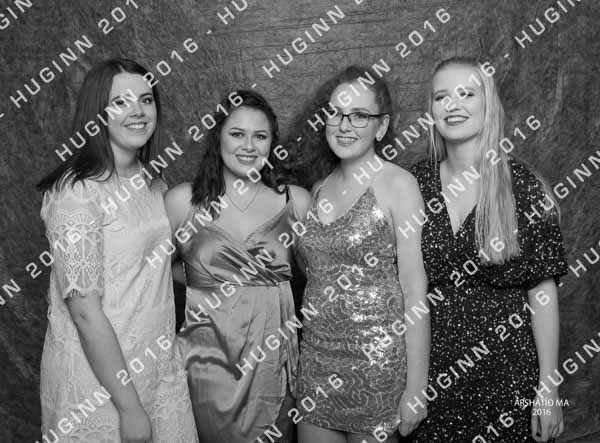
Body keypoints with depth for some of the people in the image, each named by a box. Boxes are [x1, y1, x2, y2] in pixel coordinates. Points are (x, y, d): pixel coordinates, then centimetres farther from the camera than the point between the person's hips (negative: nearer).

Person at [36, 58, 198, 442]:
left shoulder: (152, 183, 4)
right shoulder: (78, 191, -18)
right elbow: (85, 311, -20)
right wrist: (129, 406, -18)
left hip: (158, 365, 7)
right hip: (100, 378, -7)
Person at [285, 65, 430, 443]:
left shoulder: (397, 184, -10)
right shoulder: (321, 186, 7)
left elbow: (414, 287, -13)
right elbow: (319, 276, 11)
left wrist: (416, 386, -14)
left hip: (377, 360, -5)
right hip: (317, 356, 5)